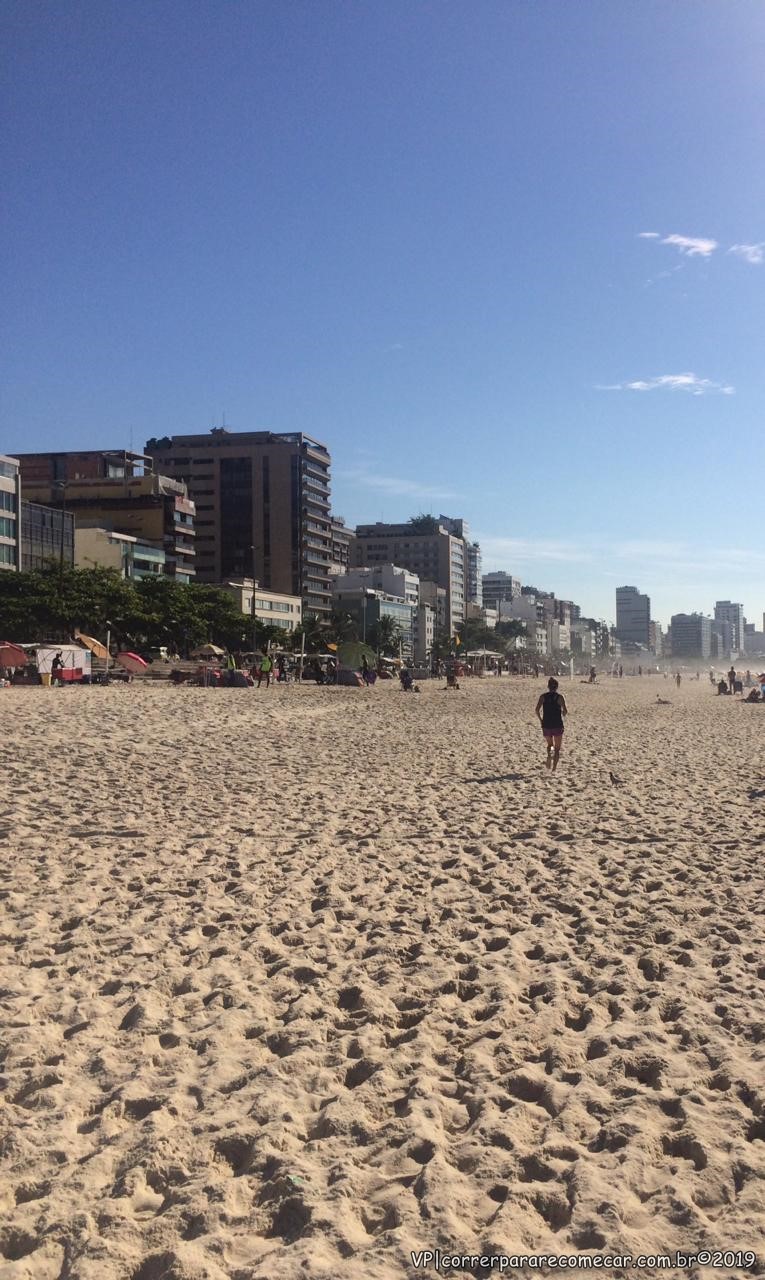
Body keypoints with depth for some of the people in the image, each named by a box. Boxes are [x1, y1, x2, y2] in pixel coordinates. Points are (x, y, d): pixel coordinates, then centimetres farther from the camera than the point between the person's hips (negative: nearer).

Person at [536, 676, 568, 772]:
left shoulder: (543, 696, 0)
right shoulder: (560, 697, -5)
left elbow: (537, 709, -10)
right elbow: (565, 711, -13)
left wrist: (540, 719, 4)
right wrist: (563, 714, 10)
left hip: (546, 725, 2)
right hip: (557, 725, -2)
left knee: (550, 744, 24)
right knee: (557, 749, 11)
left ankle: (550, 753, -7)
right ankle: (554, 768, -2)